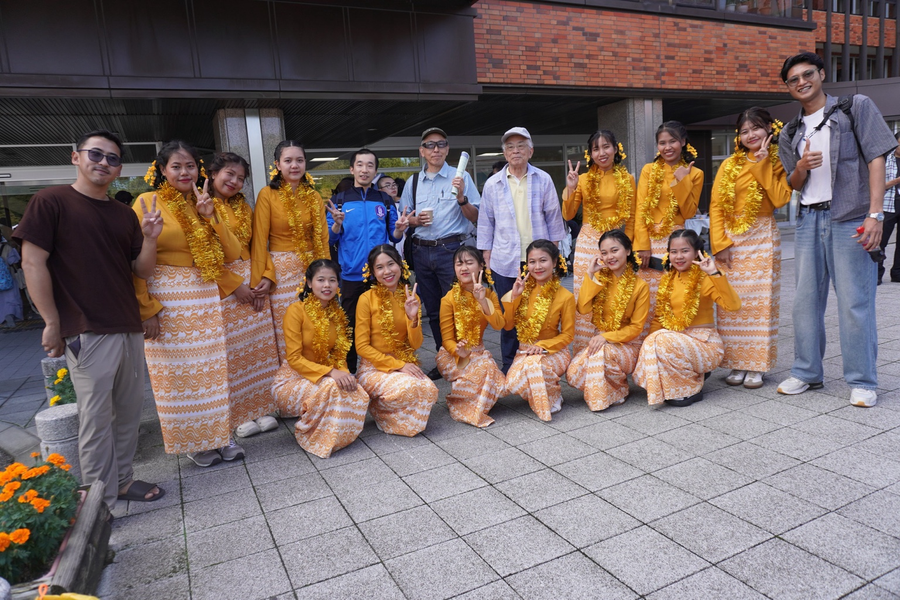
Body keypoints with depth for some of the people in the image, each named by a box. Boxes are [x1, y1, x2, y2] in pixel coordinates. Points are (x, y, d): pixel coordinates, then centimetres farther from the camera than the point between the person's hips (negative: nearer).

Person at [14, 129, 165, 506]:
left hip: (129, 330, 6)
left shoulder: (124, 215, 13)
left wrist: (149, 238, -7)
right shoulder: (51, 201, -3)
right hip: (88, 332, -6)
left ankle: (123, 481, 29)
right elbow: (33, 263, -7)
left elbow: (142, 270, 12)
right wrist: (53, 324, -10)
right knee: (96, 418, 0)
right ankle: (101, 501, 13)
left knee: (129, 411, 13)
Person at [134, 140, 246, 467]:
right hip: (167, 300, -4)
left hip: (206, 297, 5)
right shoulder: (148, 202, -4)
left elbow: (233, 253, 4)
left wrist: (210, 216, -7)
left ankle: (219, 434, 23)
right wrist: (146, 309, -14)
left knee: (212, 367, 9)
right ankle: (192, 441, 19)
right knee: (177, 370, 4)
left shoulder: (203, 204, 11)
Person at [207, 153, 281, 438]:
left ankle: (261, 407, 19)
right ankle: (238, 414, 12)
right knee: (231, 350, 0)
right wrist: (235, 284, -14)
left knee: (259, 344, 8)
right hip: (222, 284, -6)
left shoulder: (244, 208, 15)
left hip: (253, 282, 6)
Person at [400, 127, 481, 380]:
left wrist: (461, 198, -20)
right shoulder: (413, 182, 11)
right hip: (421, 252, 5)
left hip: (451, 250, -4)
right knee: (433, 311, 13)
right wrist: (415, 220, -5)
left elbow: (475, 218, -3)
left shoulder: (461, 177, 0)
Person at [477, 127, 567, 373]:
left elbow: (553, 217, 10)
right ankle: (509, 363, 19)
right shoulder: (493, 184, 6)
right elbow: (485, 222, 9)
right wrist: (487, 256, 4)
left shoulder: (543, 180, 5)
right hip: (505, 261, 0)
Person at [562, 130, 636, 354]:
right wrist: (570, 189, -8)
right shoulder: (583, 179, 6)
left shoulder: (626, 179, 5)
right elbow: (568, 215, 5)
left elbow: (631, 219, 7)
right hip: (587, 243, 1)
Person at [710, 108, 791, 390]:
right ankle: (736, 363, 11)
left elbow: (780, 199, -11)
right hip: (731, 239, 1)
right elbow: (716, 206, 1)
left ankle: (756, 366, 7)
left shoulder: (778, 163, 5)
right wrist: (720, 243, -8)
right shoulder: (729, 165, 7)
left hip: (762, 239, -1)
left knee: (760, 301, -1)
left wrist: (763, 165, -9)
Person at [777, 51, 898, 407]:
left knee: (855, 302, -5)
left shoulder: (856, 107, 3)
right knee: (806, 299, 7)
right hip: (809, 220, 5)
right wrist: (801, 168, -6)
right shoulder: (790, 134, 15)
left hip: (850, 219, -4)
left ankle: (862, 381, 6)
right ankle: (807, 372, 17)